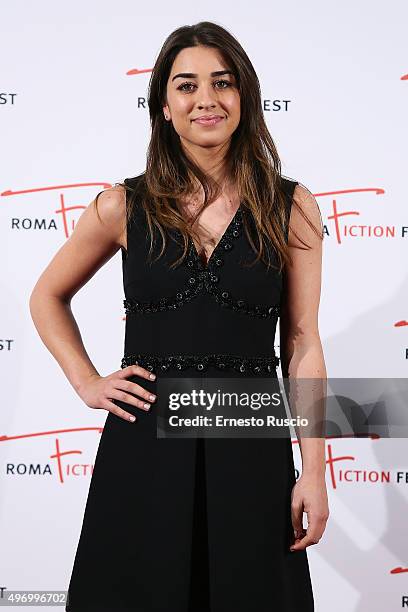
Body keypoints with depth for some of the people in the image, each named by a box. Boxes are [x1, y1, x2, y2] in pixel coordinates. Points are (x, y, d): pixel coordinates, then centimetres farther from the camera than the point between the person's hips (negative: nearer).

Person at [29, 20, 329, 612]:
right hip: (144, 442, 0)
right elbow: (48, 297, 16)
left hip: (251, 443, 0)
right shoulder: (126, 206, 1)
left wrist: (314, 472, -2)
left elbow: (301, 343, 1)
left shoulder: (291, 207, 1)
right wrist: (86, 382, 3)